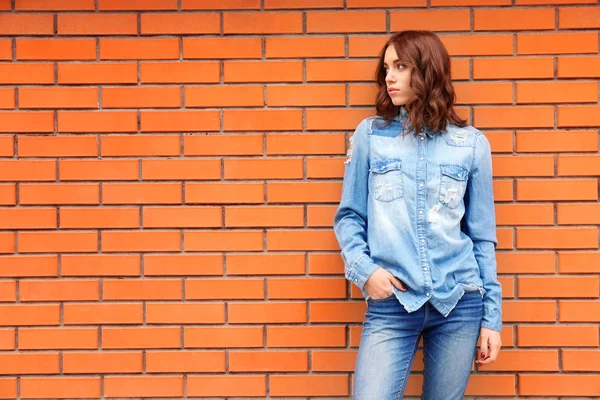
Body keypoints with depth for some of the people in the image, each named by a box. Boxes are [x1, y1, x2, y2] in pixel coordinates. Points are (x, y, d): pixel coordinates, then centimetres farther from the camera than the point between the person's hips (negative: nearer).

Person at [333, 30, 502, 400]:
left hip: (459, 302, 1)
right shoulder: (370, 134, 5)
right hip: (390, 304, -1)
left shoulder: (472, 143, 6)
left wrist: (492, 316, 6)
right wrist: (363, 269, -11)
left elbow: (483, 235, 8)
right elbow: (349, 215, 7)